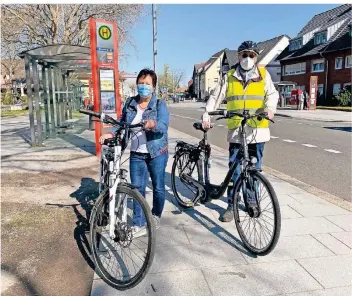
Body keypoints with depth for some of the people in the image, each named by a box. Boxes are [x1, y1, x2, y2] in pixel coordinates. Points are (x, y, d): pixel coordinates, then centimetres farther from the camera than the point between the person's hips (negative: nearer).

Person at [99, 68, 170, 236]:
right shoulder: (129, 103, 4)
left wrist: (154, 124, -44)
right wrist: (111, 134, -11)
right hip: (136, 154, 3)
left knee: (158, 187, 9)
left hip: (157, 153, -3)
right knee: (137, 189, 3)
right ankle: (139, 225, 13)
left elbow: (164, 126, -22)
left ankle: (156, 216, 34)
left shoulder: (160, 105, -8)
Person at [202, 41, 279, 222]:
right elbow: (216, 97, 5)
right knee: (234, 170, 2)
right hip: (236, 132, 0)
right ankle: (231, 206, 12)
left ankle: (252, 200, 29)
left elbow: (272, 93, 0)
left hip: (258, 131, 1)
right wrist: (206, 114, -9)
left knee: (254, 169, 12)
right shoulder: (229, 77, 9)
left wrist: (269, 108, -21)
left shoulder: (263, 75, 9)